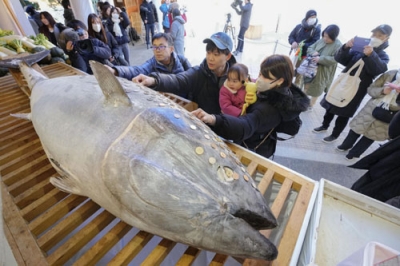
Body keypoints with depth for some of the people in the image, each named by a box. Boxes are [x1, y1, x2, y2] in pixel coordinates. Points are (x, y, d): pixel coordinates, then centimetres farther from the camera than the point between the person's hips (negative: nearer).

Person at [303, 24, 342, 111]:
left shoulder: (338, 46, -15)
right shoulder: (321, 40, 1)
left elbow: (335, 59, -23)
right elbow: (310, 48, 5)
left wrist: (320, 59, -30)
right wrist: (313, 52, -18)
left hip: (322, 73, -5)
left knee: (316, 90, 10)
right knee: (307, 85, 16)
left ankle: (310, 105, 28)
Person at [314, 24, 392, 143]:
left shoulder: (383, 56, 1)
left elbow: (378, 70, -19)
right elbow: (339, 59, -2)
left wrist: (370, 55, -32)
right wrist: (346, 47, -20)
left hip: (357, 90, -3)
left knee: (344, 113, 4)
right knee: (331, 106, 13)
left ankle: (335, 134, 20)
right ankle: (324, 126, 33)